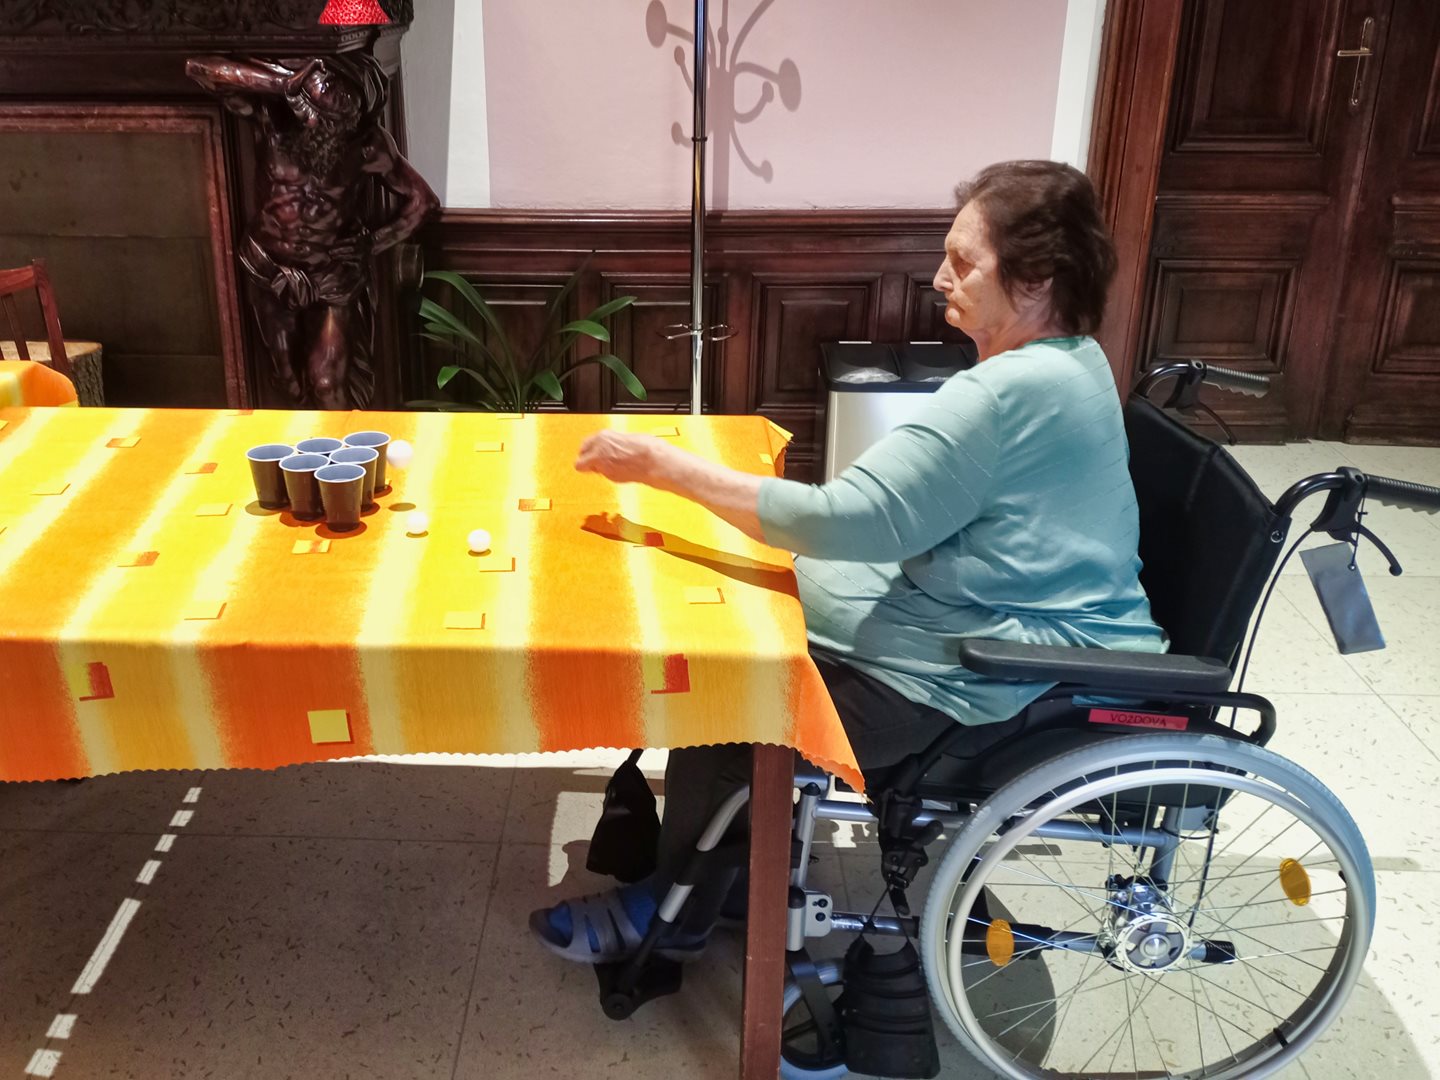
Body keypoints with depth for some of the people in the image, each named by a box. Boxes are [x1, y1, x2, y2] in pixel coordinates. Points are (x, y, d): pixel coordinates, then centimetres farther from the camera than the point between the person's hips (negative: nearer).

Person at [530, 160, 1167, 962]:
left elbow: (844, 520, -28)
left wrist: (662, 464, -23)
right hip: (1003, 632, 10)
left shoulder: (1013, 392, -26)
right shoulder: (1068, 358, 7)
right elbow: (912, 508, 12)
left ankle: (671, 916, 18)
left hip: (988, 686, -10)